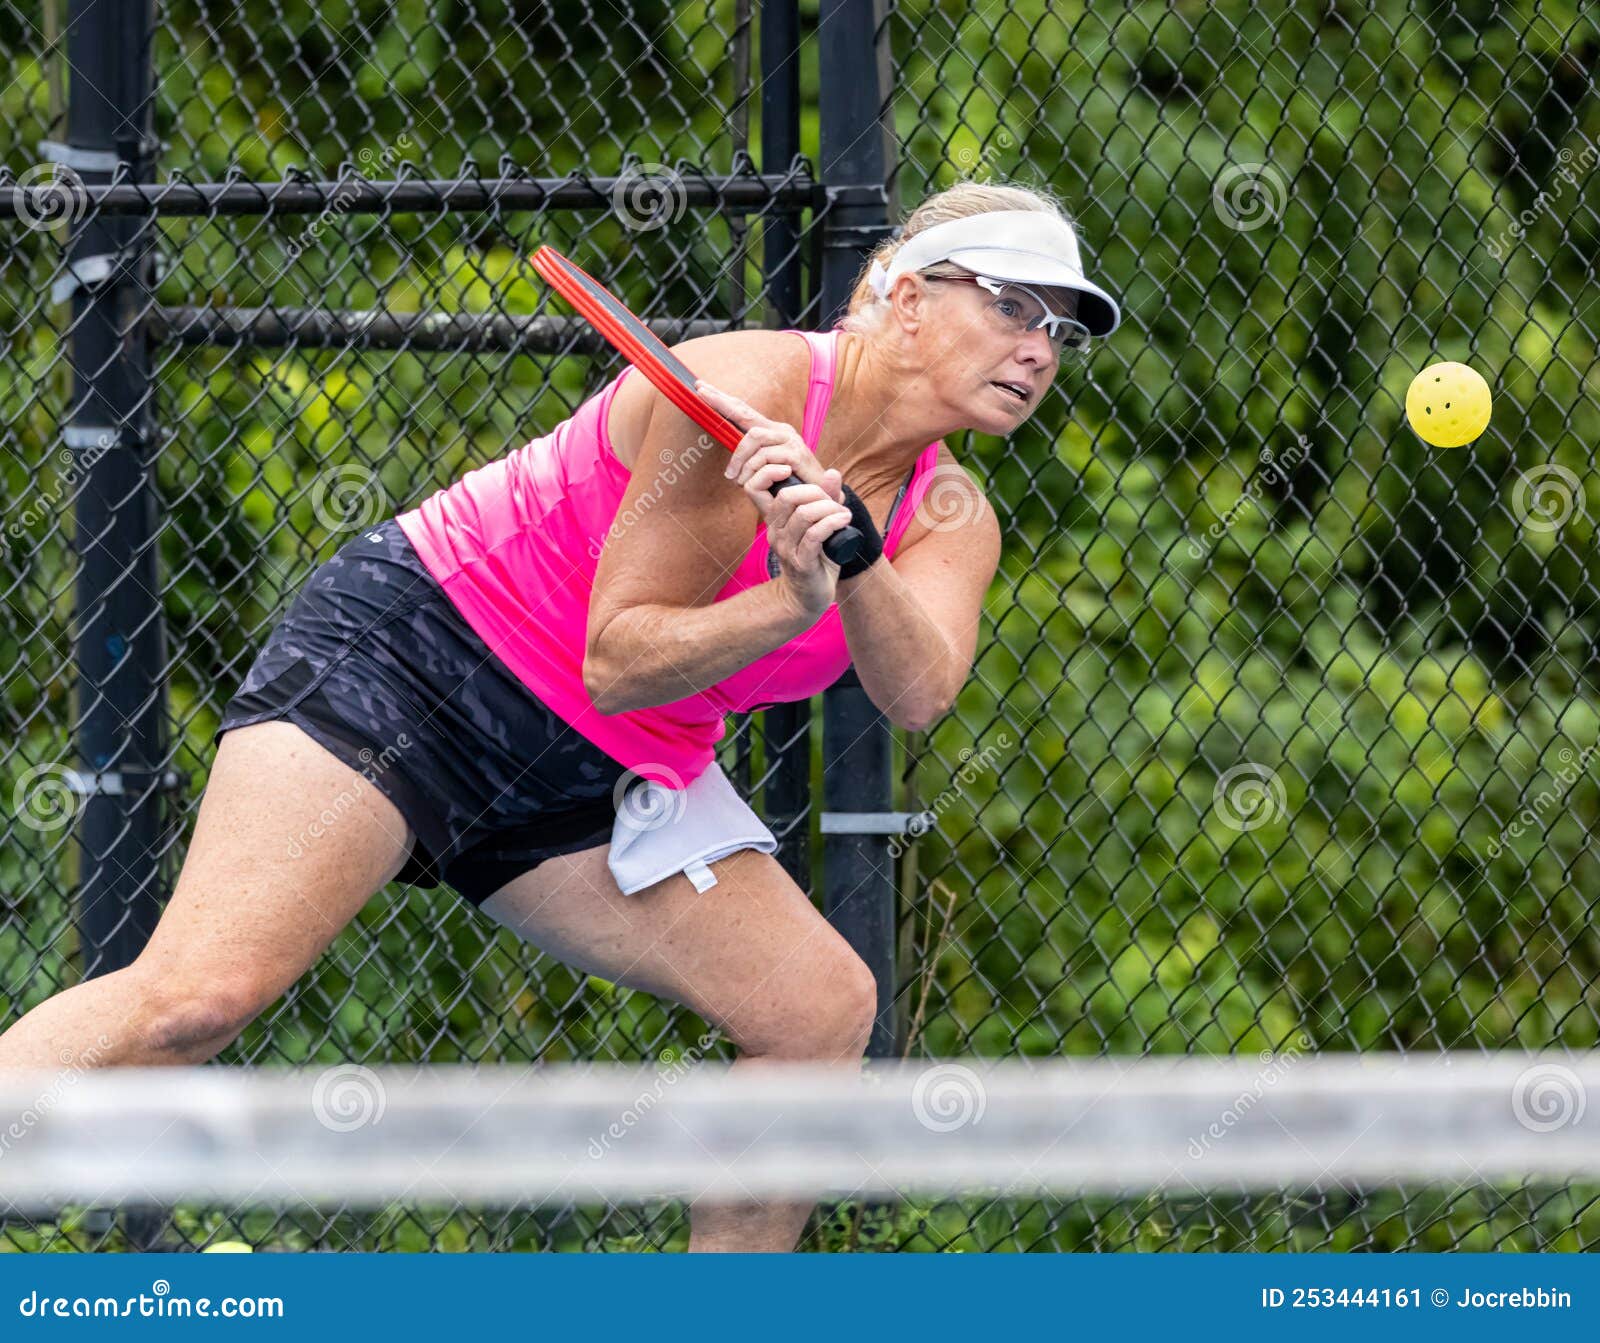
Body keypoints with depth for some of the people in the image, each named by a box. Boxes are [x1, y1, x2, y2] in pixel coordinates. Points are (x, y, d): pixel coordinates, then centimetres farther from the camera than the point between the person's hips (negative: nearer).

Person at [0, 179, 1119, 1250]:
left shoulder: (949, 521, 2)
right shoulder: (746, 390, -19)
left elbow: (916, 693, -20)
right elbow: (615, 659, -18)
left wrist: (849, 555, -37)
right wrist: (794, 605, -33)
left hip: (598, 781, 8)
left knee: (824, 1009, -7)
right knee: (199, 996, -24)